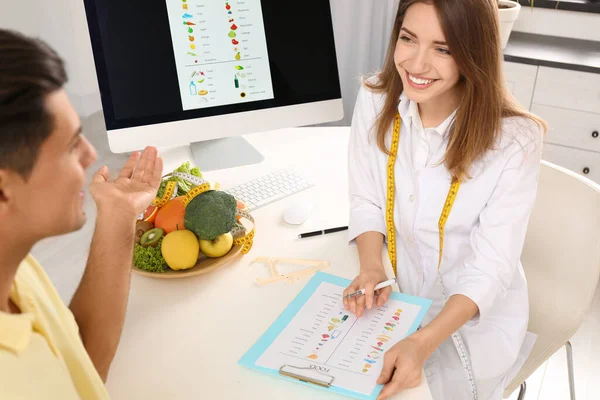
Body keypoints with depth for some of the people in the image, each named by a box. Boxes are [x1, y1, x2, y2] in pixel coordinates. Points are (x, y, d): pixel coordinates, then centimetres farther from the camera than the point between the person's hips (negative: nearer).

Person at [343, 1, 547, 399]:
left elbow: (491, 267, -21)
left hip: (475, 313, -3)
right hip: (393, 296, 3)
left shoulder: (515, 140, -22)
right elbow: (366, 200, -3)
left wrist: (423, 342, -34)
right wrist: (371, 266, -22)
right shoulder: (375, 100, -12)